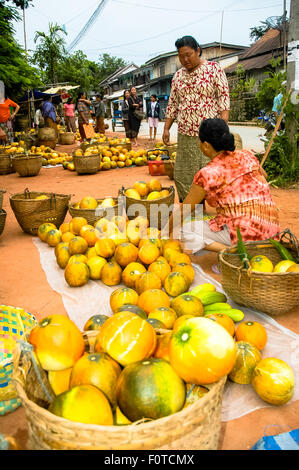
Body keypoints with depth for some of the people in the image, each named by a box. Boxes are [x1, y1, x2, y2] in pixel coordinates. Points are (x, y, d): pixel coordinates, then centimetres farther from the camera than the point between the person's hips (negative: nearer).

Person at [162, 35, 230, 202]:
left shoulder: (214, 68, 1)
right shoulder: (178, 75, 15)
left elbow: (224, 96, -5)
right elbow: (173, 104, 19)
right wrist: (166, 128, 12)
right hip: (185, 134, 5)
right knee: (182, 175, 5)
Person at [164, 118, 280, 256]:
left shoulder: (207, 174, -11)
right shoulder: (247, 155, 6)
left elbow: (183, 211, 1)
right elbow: (264, 175, 29)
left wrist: (165, 232, 16)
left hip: (243, 234, -8)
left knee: (183, 231, 0)